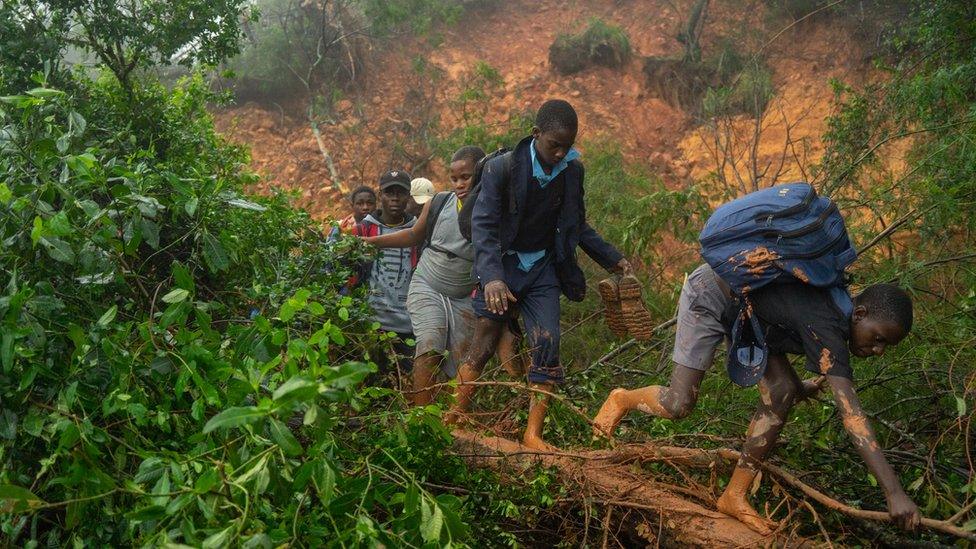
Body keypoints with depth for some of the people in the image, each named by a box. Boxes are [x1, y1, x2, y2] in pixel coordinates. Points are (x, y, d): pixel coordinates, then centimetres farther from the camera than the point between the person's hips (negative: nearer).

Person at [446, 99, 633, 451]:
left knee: (548, 347, -8)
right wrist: (491, 277, -35)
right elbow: (483, 225, -21)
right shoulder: (502, 168, -16)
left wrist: (612, 259, 9)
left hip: (543, 270, 3)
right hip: (503, 268, -3)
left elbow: (577, 226, 13)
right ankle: (456, 418, 14)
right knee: (482, 345, -2)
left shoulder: (572, 171, -2)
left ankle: (533, 434, -2)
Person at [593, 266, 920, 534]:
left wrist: (800, 386, 23)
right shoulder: (826, 328, -33)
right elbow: (851, 412, -40)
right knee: (678, 405, -16)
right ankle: (622, 400, 19)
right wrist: (894, 492, -41)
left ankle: (734, 496, 3)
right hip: (710, 293, -9)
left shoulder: (838, 311, -7)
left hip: (745, 309, 9)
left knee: (781, 393, -6)